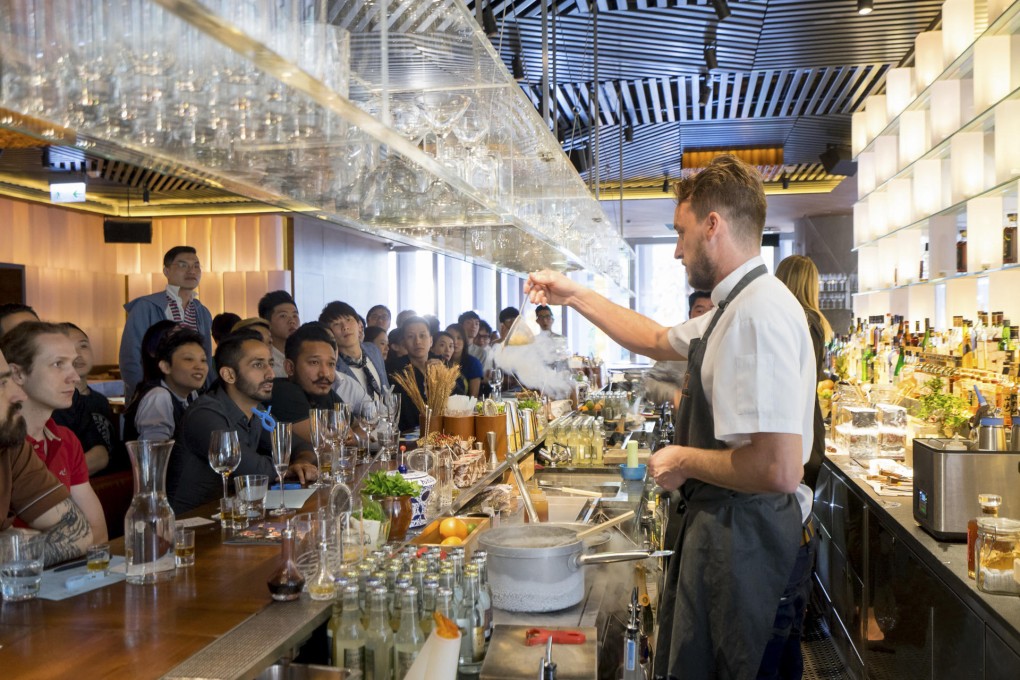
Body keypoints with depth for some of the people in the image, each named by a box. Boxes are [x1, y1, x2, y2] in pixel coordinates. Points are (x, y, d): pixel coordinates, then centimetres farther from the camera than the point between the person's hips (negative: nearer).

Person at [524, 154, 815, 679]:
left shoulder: (758, 314, -24)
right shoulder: (737, 307, 9)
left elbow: (777, 470, -31)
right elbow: (659, 340, 25)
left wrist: (684, 460, -15)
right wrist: (577, 297, 23)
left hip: (744, 537, -10)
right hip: (723, 526, 10)